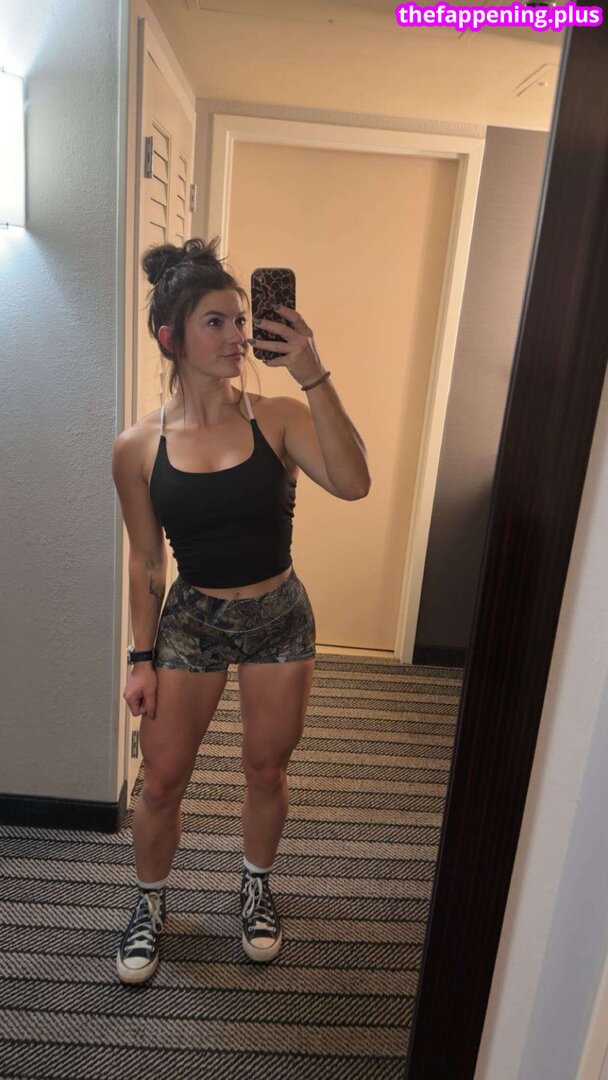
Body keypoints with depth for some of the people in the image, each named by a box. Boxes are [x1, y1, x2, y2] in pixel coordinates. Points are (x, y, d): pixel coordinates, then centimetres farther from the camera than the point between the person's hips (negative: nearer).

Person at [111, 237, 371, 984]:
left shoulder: (277, 418, -12)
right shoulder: (138, 448, -9)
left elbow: (353, 484, -28)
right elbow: (146, 561, -1)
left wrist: (314, 378, -32)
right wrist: (141, 658, 1)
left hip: (280, 619, 0)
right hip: (191, 621, 0)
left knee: (266, 772, 17)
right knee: (161, 782, 11)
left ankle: (256, 886, 47)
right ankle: (150, 903, 42)